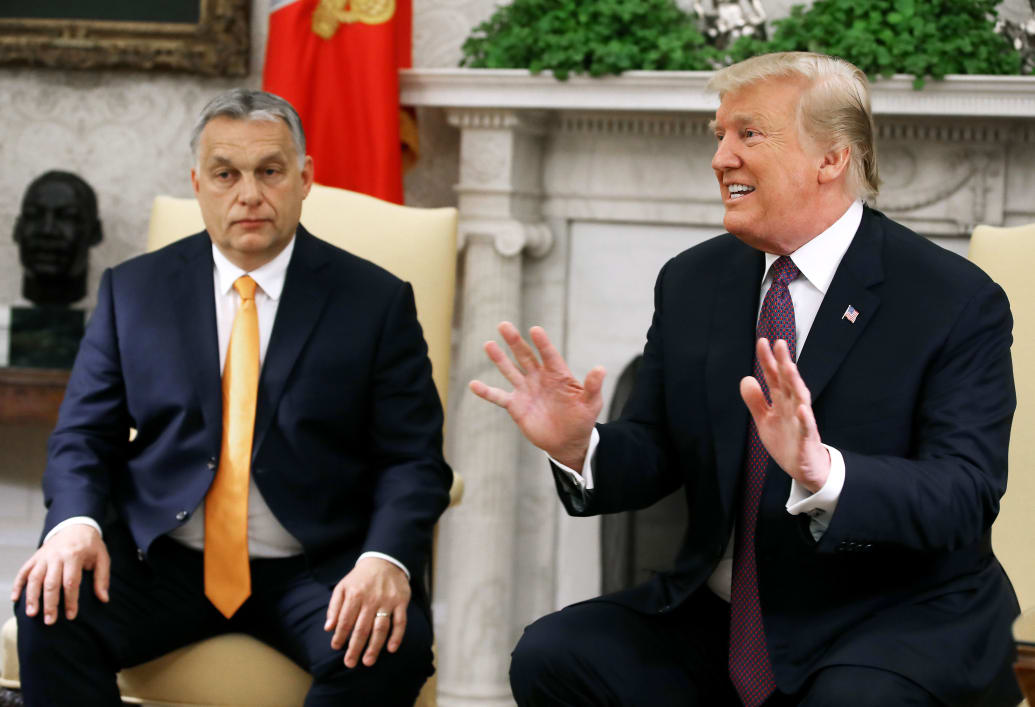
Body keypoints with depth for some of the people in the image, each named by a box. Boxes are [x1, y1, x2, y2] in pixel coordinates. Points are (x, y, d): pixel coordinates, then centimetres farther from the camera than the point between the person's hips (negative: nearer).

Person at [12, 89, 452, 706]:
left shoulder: (377, 301, 5)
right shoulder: (134, 290, 11)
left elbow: (414, 460, 0)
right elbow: (83, 436, 8)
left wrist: (386, 559, -21)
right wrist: (76, 523, -16)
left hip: (314, 570, -1)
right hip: (161, 559, 1)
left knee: (392, 649, -31)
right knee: (50, 616, -28)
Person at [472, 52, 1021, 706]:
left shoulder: (959, 303, -10)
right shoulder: (692, 283, 8)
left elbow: (964, 497, -19)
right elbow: (655, 457, 9)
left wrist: (823, 472, -37)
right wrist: (578, 447, -14)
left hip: (900, 620, -5)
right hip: (719, 618, 5)